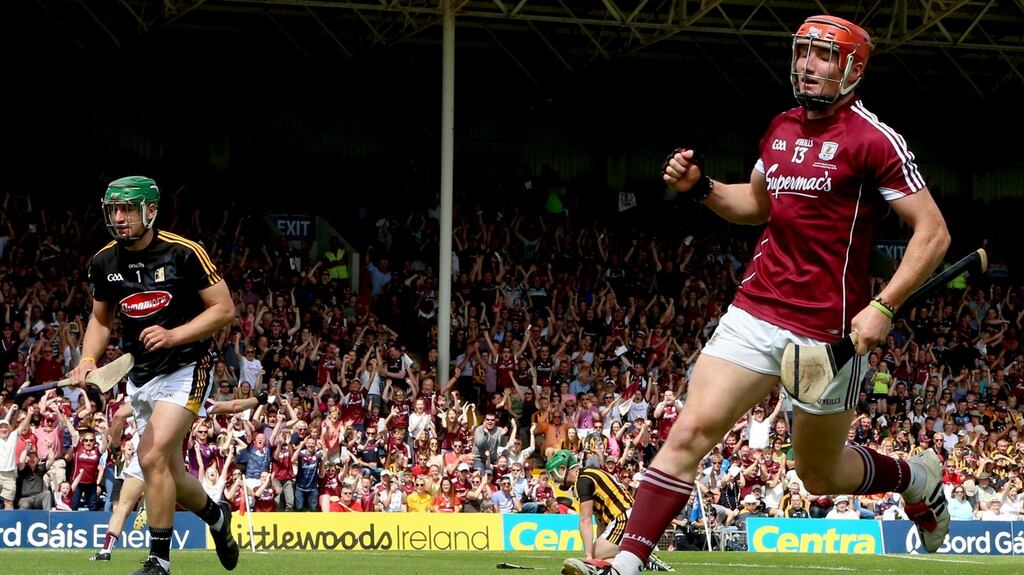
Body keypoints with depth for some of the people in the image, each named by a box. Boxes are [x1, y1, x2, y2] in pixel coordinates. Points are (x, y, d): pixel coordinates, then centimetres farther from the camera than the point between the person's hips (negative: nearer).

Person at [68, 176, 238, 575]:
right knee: (170, 476, 9)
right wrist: (88, 360, -1)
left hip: (185, 369, -6)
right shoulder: (104, 262, 3)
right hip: (140, 375, 6)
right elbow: (101, 319, 17)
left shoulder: (185, 253, -13)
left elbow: (224, 309, -9)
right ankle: (216, 517, 40)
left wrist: (173, 335, -21)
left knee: (153, 457, -22)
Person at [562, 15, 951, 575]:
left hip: (828, 330, -5)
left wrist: (882, 307, -22)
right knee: (691, 430, -11)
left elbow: (933, 233, -12)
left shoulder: (873, 139, -10)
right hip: (756, 312, 5)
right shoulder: (781, 128, 10)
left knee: (820, 475, 9)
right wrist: (700, 187, 8)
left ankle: (918, 476, 39)